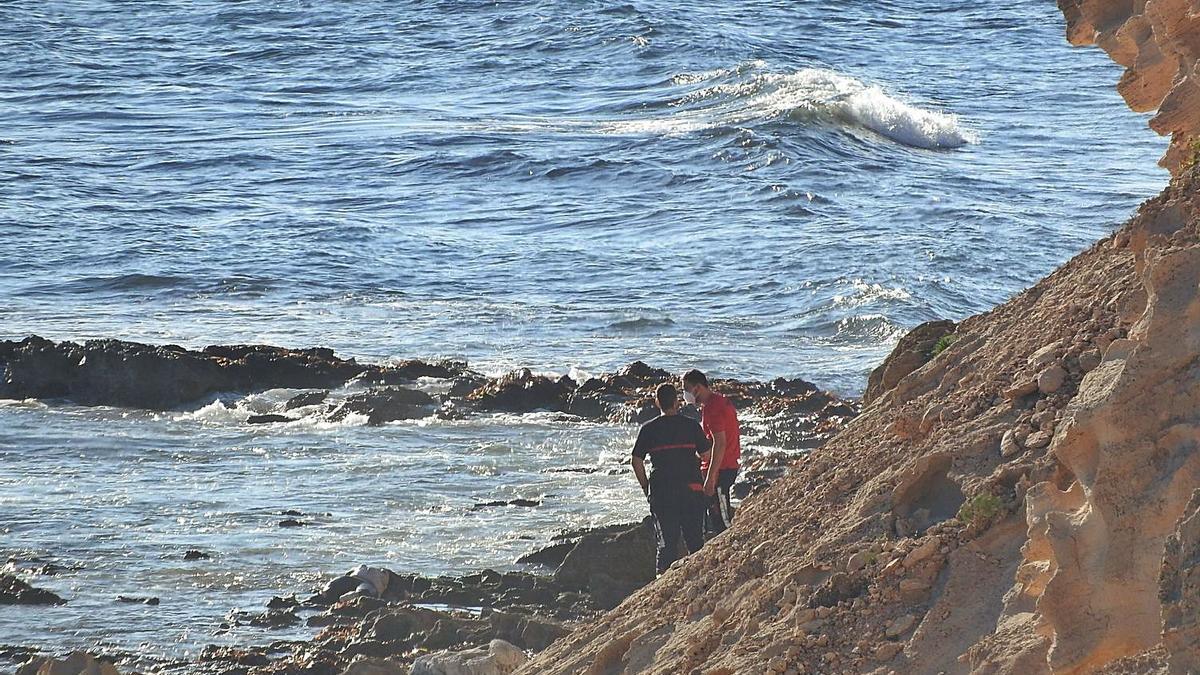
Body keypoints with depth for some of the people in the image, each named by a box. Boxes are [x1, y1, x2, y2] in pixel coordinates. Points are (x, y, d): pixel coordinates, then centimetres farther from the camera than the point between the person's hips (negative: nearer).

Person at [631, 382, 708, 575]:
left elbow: (636, 461, 1)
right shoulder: (691, 426, 0)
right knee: (695, 539, 9)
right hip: (691, 490, 0)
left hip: (661, 492, 0)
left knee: (667, 541, 3)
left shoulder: (648, 429, 0)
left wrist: (646, 487, 11)